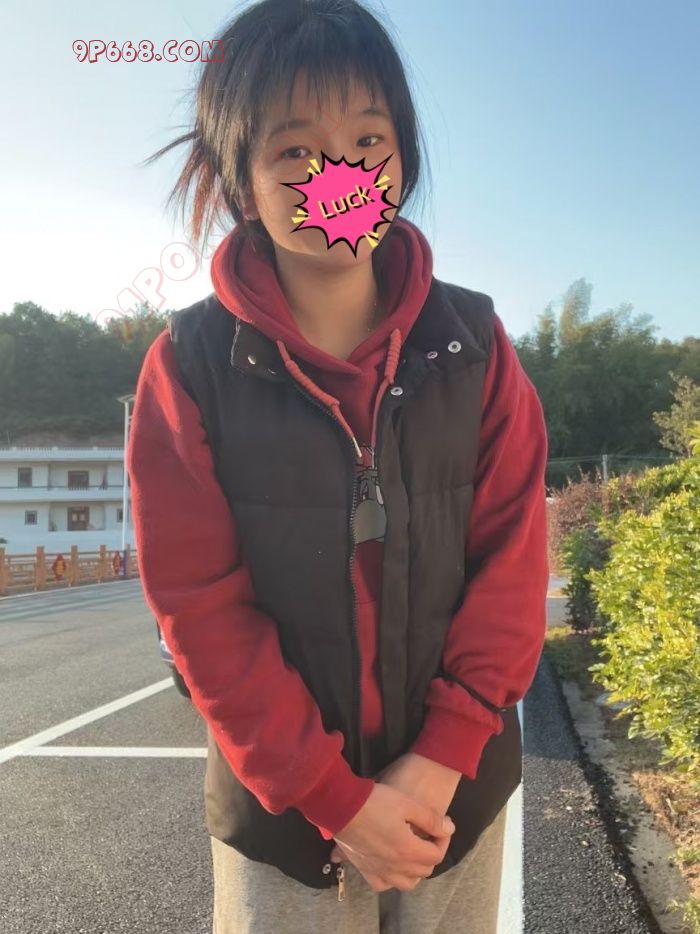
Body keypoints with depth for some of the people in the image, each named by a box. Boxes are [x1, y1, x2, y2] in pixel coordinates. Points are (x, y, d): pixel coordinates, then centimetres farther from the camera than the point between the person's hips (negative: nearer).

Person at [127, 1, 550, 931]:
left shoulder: (473, 341, -5)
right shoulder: (191, 365, -11)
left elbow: (513, 551, -5)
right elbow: (201, 608, -12)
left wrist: (444, 754, -12)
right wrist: (336, 796, -13)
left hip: (455, 790, 2)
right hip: (282, 807, -1)